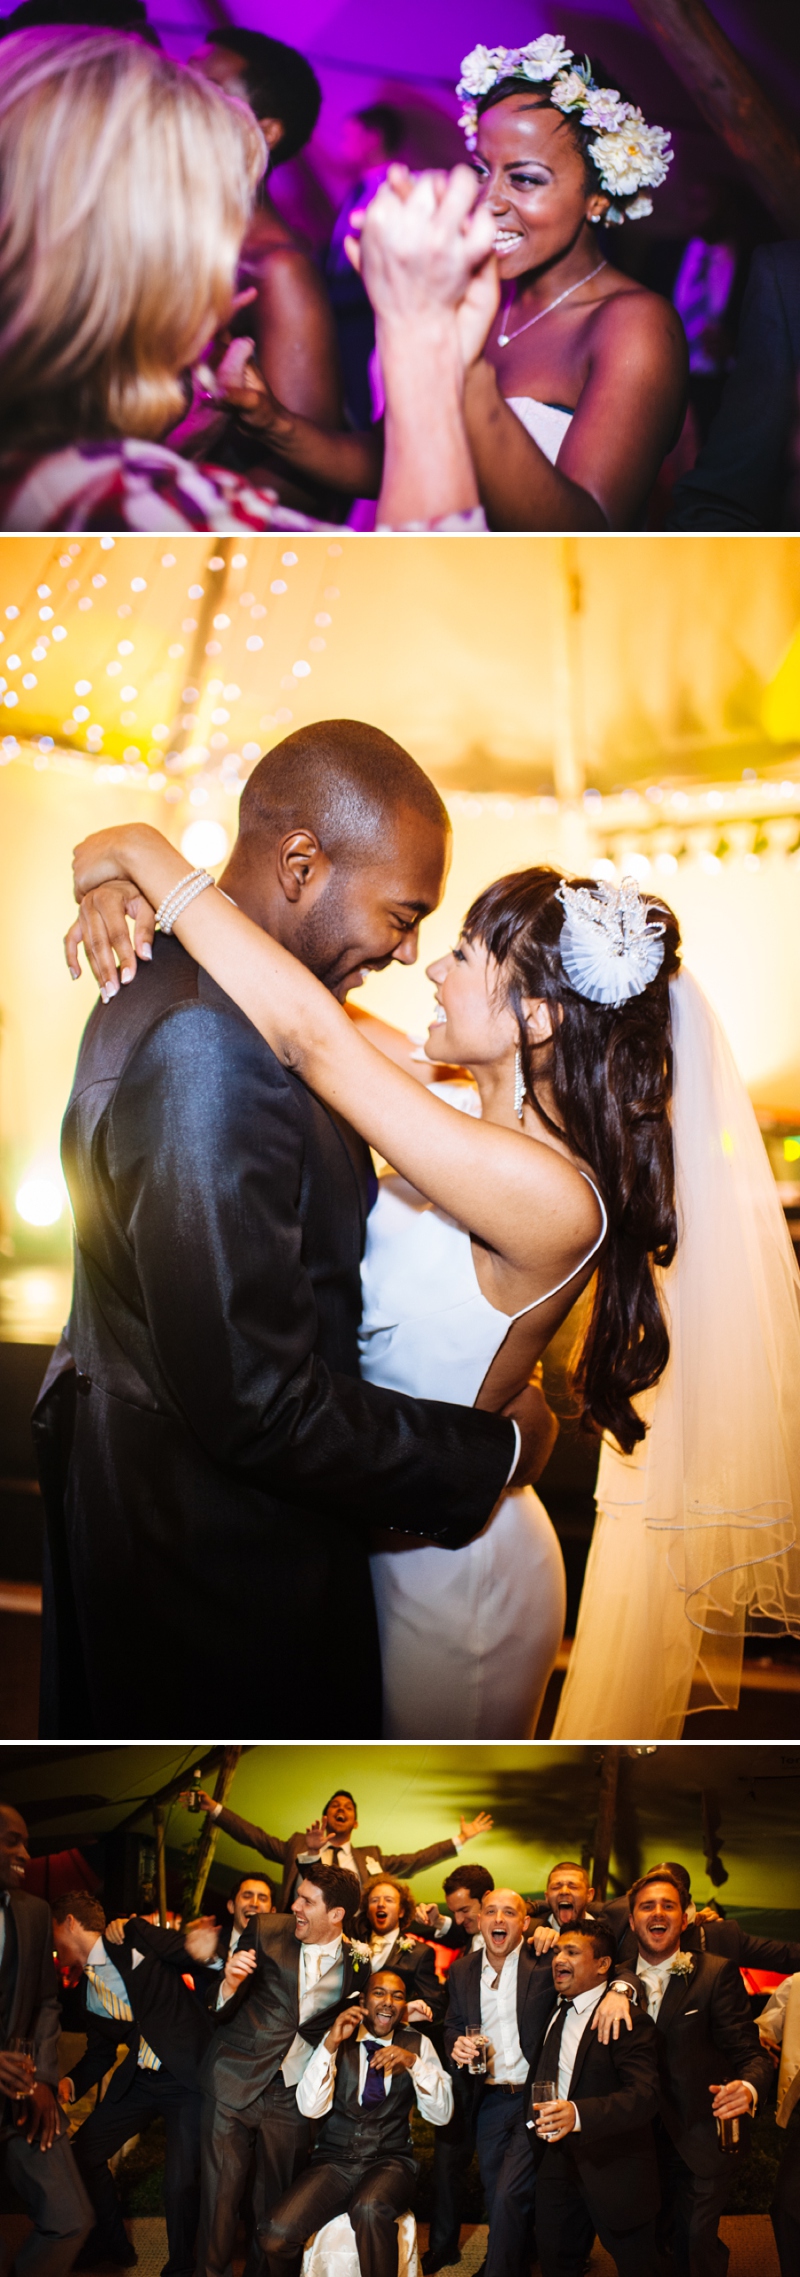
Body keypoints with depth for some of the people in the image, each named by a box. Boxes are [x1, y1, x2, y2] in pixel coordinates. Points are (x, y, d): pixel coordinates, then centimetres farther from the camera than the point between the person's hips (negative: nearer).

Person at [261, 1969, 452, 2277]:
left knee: (370, 2210, -37)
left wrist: (413, 2062, -13)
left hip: (390, 2162, -1)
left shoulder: (418, 2044, 11)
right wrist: (331, 2043, -15)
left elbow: (441, 2115, 2)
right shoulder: (338, 2041, 9)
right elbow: (311, 2108, -4)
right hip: (333, 2161, 1)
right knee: (277, 2234, -24)